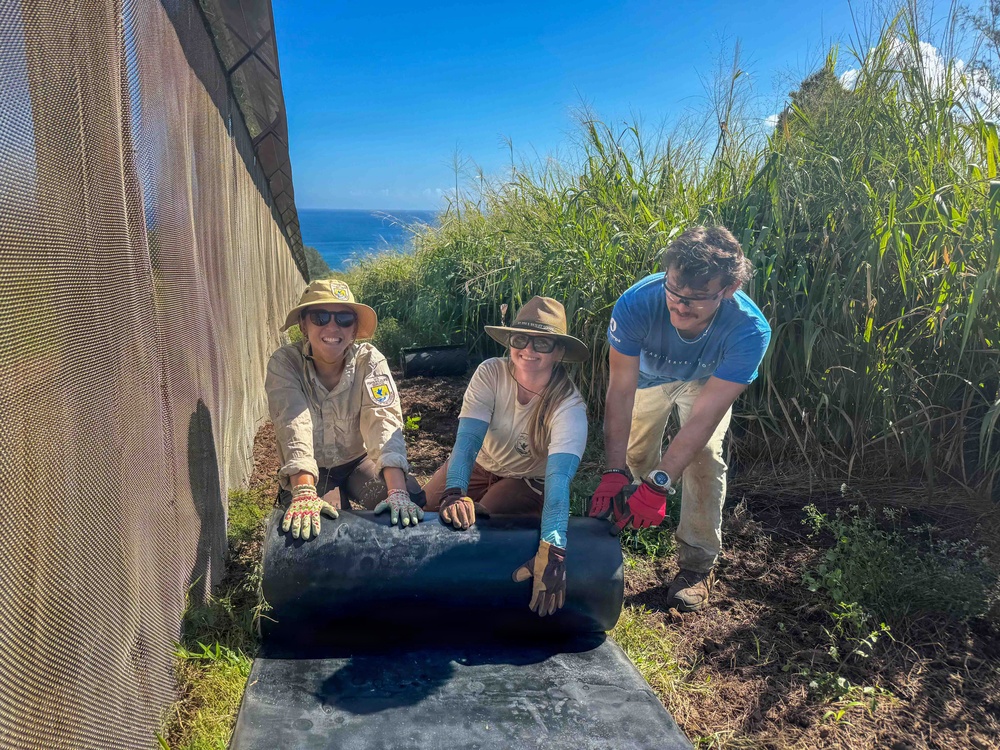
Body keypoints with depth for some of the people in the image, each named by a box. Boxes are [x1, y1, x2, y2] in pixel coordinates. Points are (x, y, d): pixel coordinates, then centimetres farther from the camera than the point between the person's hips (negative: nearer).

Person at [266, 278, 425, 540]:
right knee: (297, 524, -26)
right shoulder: (284, 363, -20)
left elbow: (384, 421, -31)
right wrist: (305, 494, -49)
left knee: (412, 499, -23)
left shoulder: (370, 361, -19)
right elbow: (294, 426, -33)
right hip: (309, 470, 0)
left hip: (358, 461, 1)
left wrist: (398, 491, -46)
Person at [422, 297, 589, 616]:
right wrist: (455, 492, -52)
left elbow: (558, 476, -44)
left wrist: (552, 550, -58)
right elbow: (468, 439, -33)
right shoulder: (491, 373, -25)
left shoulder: (569, 406, -31)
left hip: (529, 481, -3)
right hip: (481, 464, 3)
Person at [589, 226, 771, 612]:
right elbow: (620, 391, -37)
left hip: (710, 381, -1)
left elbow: (704, 415, -40)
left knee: (704, 455, -18)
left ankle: (699, 564, -2)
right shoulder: (637, 303, -42)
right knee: (636, 454, 9)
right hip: (649, 373, 2)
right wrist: (614, 472, -43)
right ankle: (647, 511, 44)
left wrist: (660, 485, -46)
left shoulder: (749, 330, -42)